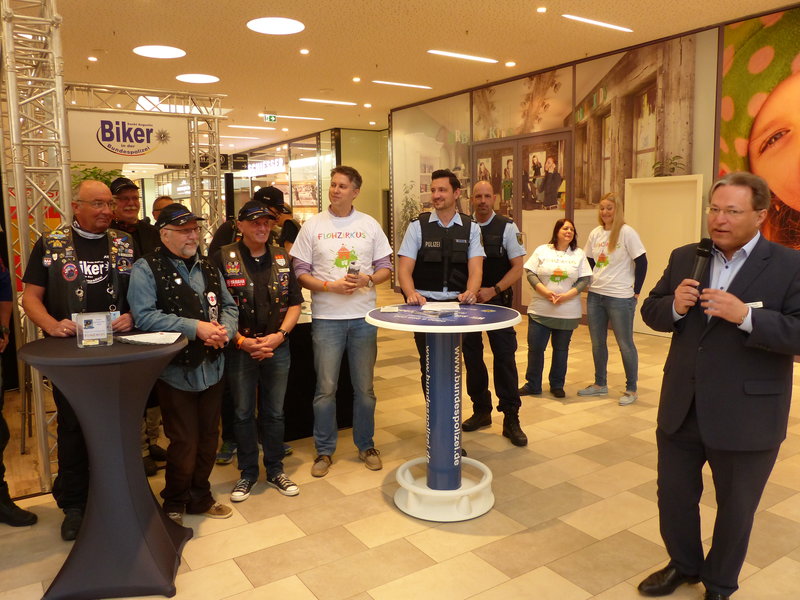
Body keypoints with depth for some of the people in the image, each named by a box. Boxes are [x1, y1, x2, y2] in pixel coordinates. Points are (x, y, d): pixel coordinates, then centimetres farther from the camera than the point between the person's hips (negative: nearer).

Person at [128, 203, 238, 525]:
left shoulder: (208, 267, 11)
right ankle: (174, 505, 28)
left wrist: (224, 330, -11)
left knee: (208, 438, 16)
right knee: (184, 444, 3)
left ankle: (200, 498, 36)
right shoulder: (146, 268, -8)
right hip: (176, 371, -6)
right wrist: (195, 328, -23)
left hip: (211, 368, 6)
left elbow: (229, 306, 12)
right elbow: (143, 316, -20)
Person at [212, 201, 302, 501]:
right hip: (239, 349, -3)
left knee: (274, 413, 13)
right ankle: (248, 473, 26)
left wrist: (279, 335, -8)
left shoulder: (281, 258, 7)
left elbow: (295, 303, 7)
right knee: (243, 414, 9)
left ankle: (275, 470, 29)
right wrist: (242, 341, -15)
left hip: (277, 347, 3)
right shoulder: (223, 258, -5)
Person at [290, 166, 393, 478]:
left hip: (363, 317, 1)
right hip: (326, 317, -1)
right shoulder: (313, 225, 2)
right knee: (326, 388, 4)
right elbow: (301, 272, 0)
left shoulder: (370, 225, 6)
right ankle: (324, 450, 20)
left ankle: (366, 445, 27)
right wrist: (331, 286, -14)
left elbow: (385, 267, 7)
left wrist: (367, 280, -13)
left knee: (364, 387, 10)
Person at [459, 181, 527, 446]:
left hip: (497, 300, -3)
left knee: (505, 357, -3)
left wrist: (493, 290, -15)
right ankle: (481, 410, 26)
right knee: (471, 357, 10)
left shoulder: (507, 228, -2)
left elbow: (518, 267, -4)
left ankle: (511, 419, 7)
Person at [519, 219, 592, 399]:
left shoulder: (579, 254, 5)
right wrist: (545, 291, -15)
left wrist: (567, 295, -13)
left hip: (567, 312, 1)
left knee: (561, 349, 10)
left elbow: (585, 279, 0)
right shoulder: (542, 250, 3)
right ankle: (532, 385, 15)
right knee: (535, 348, 1)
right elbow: (530, 273, -2)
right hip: (540, 310, -1)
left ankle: (557, 385, 24)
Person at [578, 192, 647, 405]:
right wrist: (590, 283, 8)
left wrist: (635, 291, -9)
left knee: (625, 344, 4)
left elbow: (641, 262, -10)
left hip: (620, 297, -6)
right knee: (597, 342, 14)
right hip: (595, 295, 6)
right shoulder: (595, 233, 6)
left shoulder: (626, 232, -10)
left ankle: (631, 390, 16)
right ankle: (600, 384, 29)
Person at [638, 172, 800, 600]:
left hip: (745, 418, -4)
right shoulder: (684, 258, 3)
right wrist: (674, 306, -14)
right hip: (681, 410, 4)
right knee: (673, 495, 19)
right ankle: (684, 565, 46)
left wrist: (746, 316, -30)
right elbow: (651, 311, 7)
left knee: (734, 509, 17)